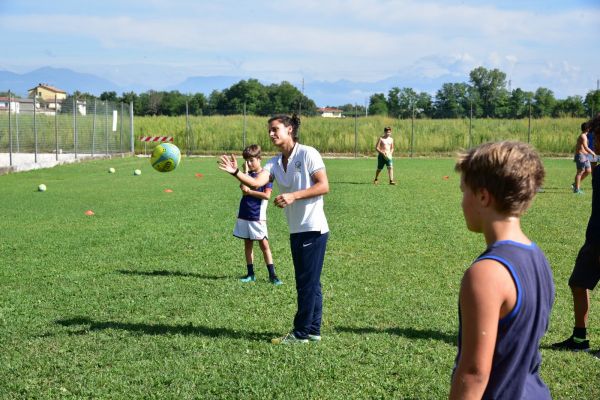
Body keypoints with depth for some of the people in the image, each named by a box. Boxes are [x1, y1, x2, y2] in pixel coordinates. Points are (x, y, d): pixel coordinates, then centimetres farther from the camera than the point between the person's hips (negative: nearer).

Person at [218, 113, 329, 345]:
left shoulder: (307, 154, -9)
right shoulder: (275, 162, 9)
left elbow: (323, 186, -14)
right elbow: (257, 182, -9)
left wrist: (293, 196, -22)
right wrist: (236, 173, -27)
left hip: (313, 229, -8)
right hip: (296, 230, 8)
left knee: (307, 282, -2)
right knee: (309, 283, 14)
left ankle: (301, 333, 5)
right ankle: (313, 330, 22)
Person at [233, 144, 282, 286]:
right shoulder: (248, 173, 10)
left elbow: (267, 195, -15)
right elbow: (244, 187, -8)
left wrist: (249, 191, -12)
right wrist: (245, 171, -12)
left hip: (258, 216, -5)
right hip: (244, 215, 5)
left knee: (264, 244, -5)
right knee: (248, 244, 10)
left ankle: (272, 275, -2)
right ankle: (250, 274, 17)